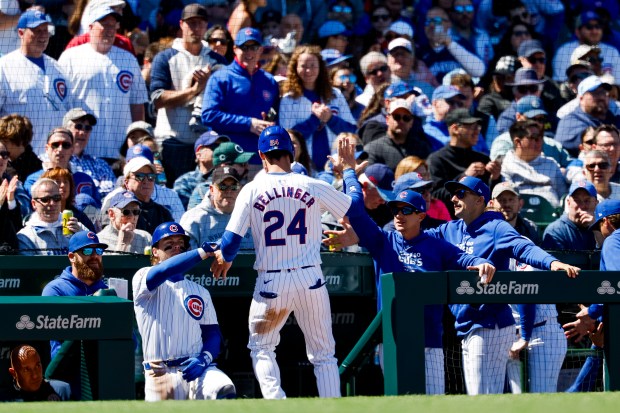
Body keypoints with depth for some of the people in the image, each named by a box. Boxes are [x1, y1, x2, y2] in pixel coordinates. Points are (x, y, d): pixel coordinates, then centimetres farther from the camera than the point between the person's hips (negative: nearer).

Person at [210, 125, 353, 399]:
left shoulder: (252, 190, -4)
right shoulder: (314, 187, -1)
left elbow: (231, 240, -4)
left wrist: (224, 260, 18)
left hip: (271, 284, -1)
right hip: (310, 279, 1)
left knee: (260, 346, 19)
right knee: (323, 354, 10)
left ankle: (276, 403, -1)